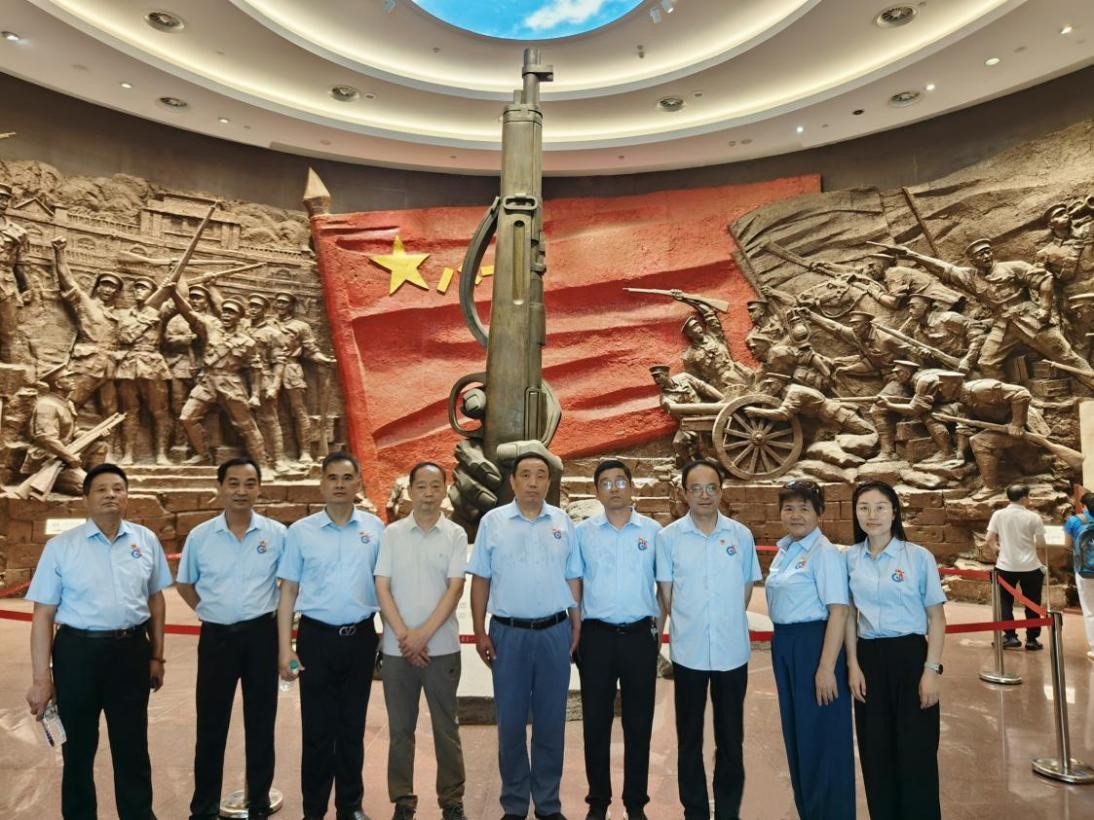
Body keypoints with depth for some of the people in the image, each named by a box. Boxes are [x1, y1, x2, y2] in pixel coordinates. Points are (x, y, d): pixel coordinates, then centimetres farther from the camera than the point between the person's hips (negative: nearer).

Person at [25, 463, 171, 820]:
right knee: (78, 748, 18)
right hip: (78, 652, -1)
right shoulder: (60, 546, -7)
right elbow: (43, 614, -6)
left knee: (133, 747, 16)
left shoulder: (146, 540, 0)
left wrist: (157, 656, 9)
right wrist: (41, 678, -7)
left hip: (132, 651, 2)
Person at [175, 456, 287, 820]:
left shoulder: (277, 533, -4)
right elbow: (185, 584, 12)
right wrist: (208, 611, 3)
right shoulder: (199, 536, -1)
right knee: (211, 724, 10)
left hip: (261, 635, 0)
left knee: (260, 721, 10)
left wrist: (276, 613, -2)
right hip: (216, 636, 1)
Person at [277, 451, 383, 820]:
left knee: (352, 728, 13)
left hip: (361, 637, 1)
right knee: (317, 730, 8)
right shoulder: (300, 531, -1)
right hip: (316, 638, -1)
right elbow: (288, 592, 1)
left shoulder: (375, 528, 0)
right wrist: (284, 648, -4)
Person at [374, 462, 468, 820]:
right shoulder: (392, 534, 2)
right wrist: (404, 635, -10)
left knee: (446, 728, 9)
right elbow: (382, 588, -2)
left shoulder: (456, 535, -1)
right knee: (400, 729, 11)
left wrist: (423, 634, -13)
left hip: (442, 647, -1)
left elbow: (455, 589, -7)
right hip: (397, 648, 1)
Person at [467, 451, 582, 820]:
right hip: (508, 633, -1)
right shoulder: (492, 522, -1)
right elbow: (480, 580, 0)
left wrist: (576, 628, 3)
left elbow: (573, 579, 7)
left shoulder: (563, 523, 3)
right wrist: (480, 632, -3)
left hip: (554, 633, 1)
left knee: (551, 722, 10)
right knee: (511, 723, 9)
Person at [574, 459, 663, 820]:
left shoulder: (653, 530, 1)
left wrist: (658, 633, 3)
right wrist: (576, 633, 2)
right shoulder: (583, 532, 1)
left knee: (638, 723, 10)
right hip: (597, 636, 0)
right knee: (595, 722, 8)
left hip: (640, 635, 0)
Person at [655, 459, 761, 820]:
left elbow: (746, 588, 8)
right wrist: (688, 625, 2)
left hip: (732, 650, 1)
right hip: (689, 651, -1)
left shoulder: (741, 535, -1)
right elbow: (665, 594, 0)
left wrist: (728, 623, 8)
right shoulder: (668, 537, -5)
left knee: (731, 739, 12)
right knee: (690, 739, 11)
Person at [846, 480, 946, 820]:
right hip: (869, 658, 3)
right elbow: (849, 615, 8)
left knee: (916, 752, 4)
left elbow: (936, 617, -3)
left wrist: (932, 669, -8)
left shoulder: (919, 556, -6)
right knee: (875, 751, 11)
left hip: (909, 656, -3)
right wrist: (853, 665, 3)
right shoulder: (850, 558, 2)